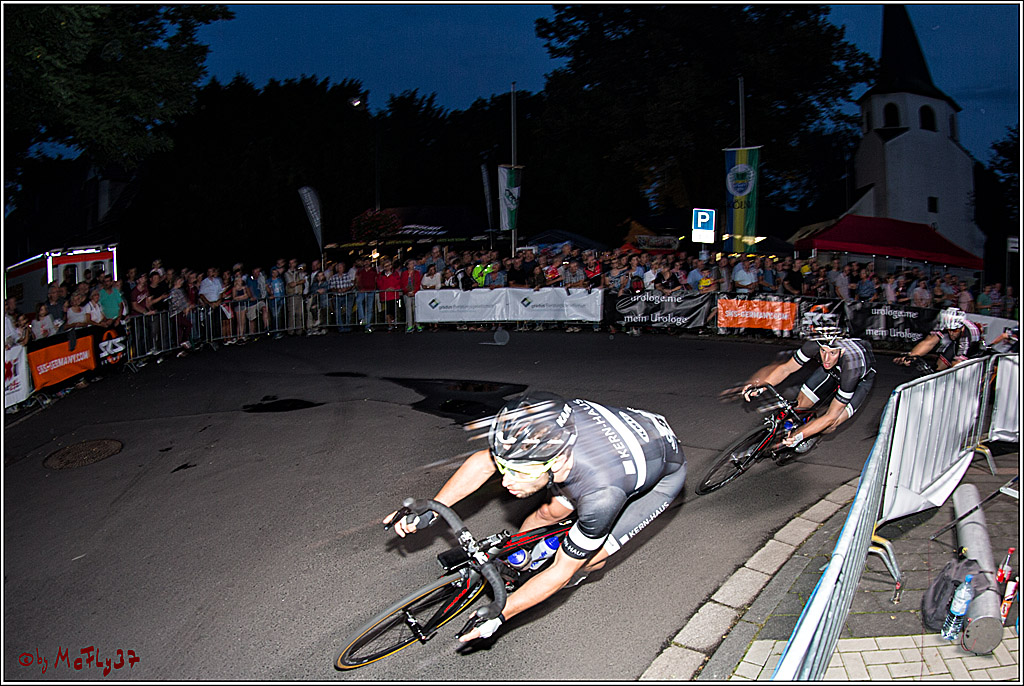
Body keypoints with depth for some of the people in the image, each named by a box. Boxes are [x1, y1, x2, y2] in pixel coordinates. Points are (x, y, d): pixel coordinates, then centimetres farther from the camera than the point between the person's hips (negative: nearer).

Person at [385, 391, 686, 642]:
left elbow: (560, 572, -29)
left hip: (665, 470, -5)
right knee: (550, 512, 2)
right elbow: (483, 462, -14)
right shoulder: (542, 431, -33)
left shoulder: (601, 495, -45)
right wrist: (427, 511, -15)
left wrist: (499, 615, -26)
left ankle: (579, 572, 26)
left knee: (592, 558, -9)